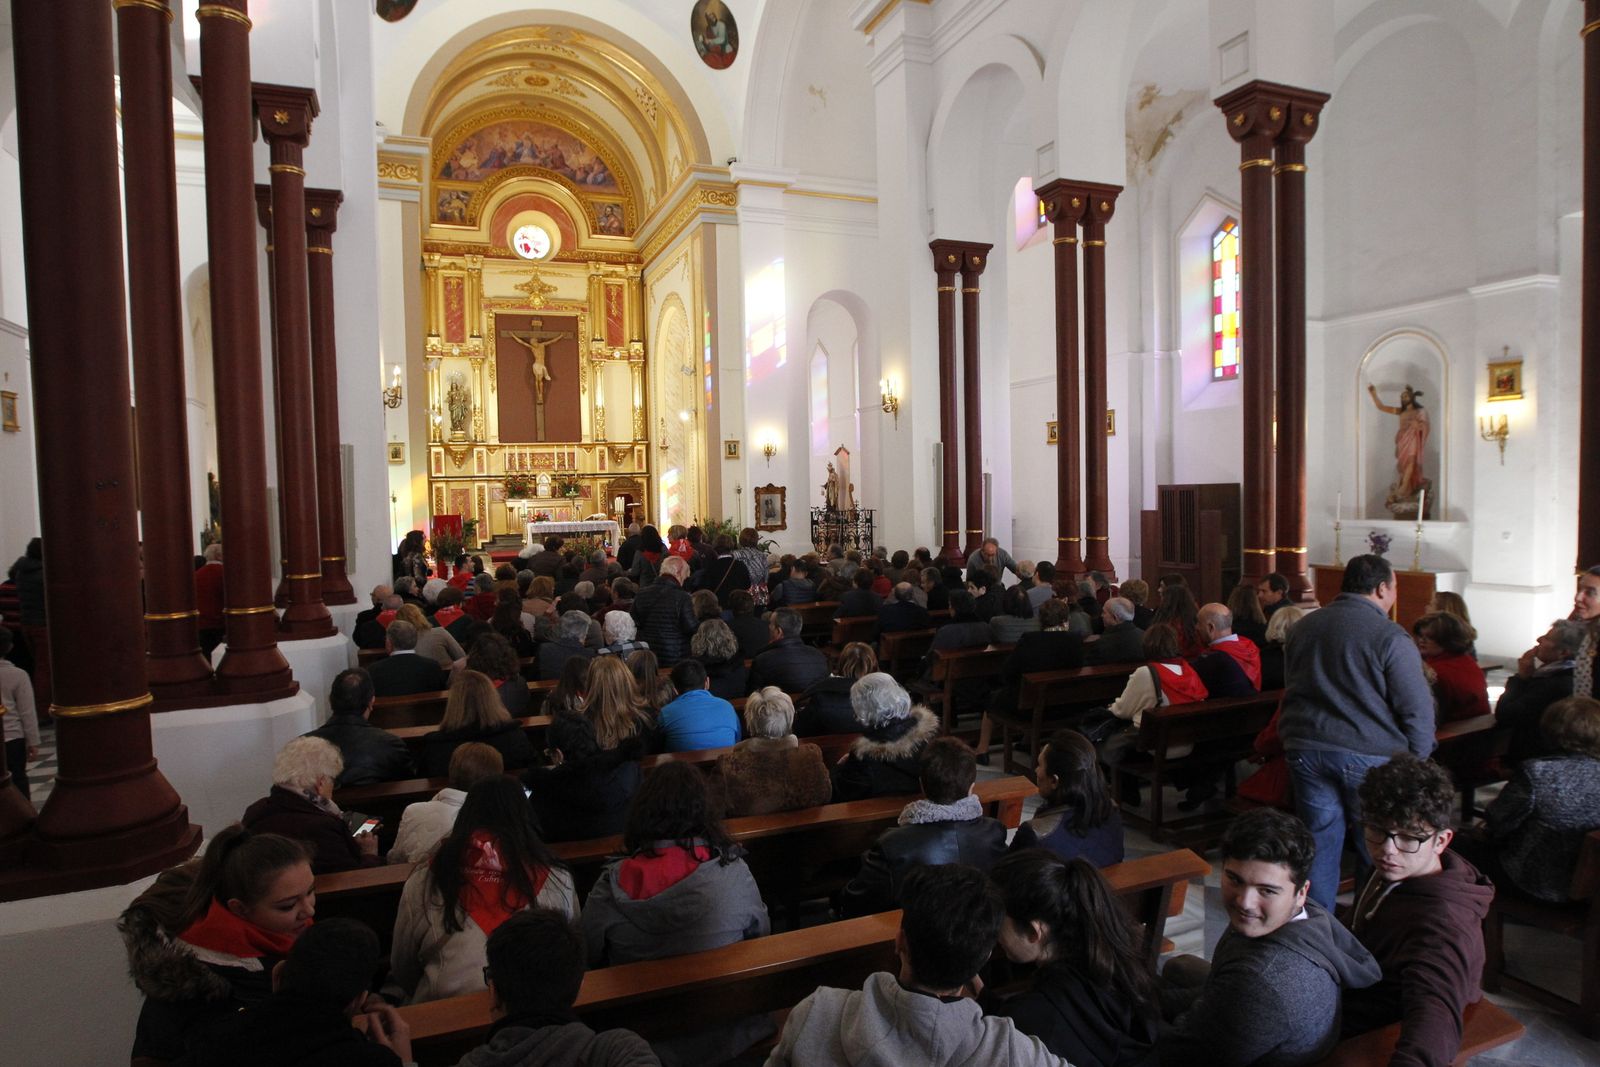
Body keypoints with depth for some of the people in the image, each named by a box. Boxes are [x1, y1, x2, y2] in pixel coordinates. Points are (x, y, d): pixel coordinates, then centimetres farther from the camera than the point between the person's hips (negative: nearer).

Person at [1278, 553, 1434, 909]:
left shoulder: (1304, 626, 9)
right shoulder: (1390, 638, -10)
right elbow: (1417, 709, -11)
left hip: (1307, 750, 5)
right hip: (1369, 756, -4)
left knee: (1318, 841, 12)